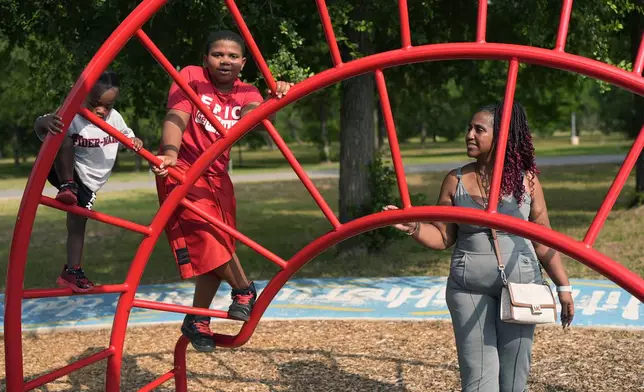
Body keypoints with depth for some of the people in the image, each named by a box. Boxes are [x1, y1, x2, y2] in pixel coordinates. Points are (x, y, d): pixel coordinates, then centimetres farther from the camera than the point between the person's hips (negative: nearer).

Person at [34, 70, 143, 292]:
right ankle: (66, 187, -27)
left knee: (77, 223, 6)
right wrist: (47, 122, -67)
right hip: (63, 172, -5)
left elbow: (128, 136, 10)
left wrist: (135, 142, -14)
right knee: (64, 139, -34)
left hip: (88, 182, 5)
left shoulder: (114, 118, -9)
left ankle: (71, 272, 15)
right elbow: (39, 126, -43)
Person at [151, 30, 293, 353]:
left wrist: (272, 101, -42)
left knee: (216, 251, 8)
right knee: (210, 237, -24)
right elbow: (176, 117, -21)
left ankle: (197, 320, 23)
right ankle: (244, 290, -1)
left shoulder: (246, 93, 5)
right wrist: (169, 153, -41)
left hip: (218, 176, 6)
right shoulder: (192, 77, -7)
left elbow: (250, 115, -19)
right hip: (183, 170, -6)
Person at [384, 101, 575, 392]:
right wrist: (412, 227, -16)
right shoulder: (456, 181, 1)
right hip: (468, 289, 0)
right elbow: (442, 237, 3)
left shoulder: (525, 179, -2)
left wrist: (563, 286, 4)